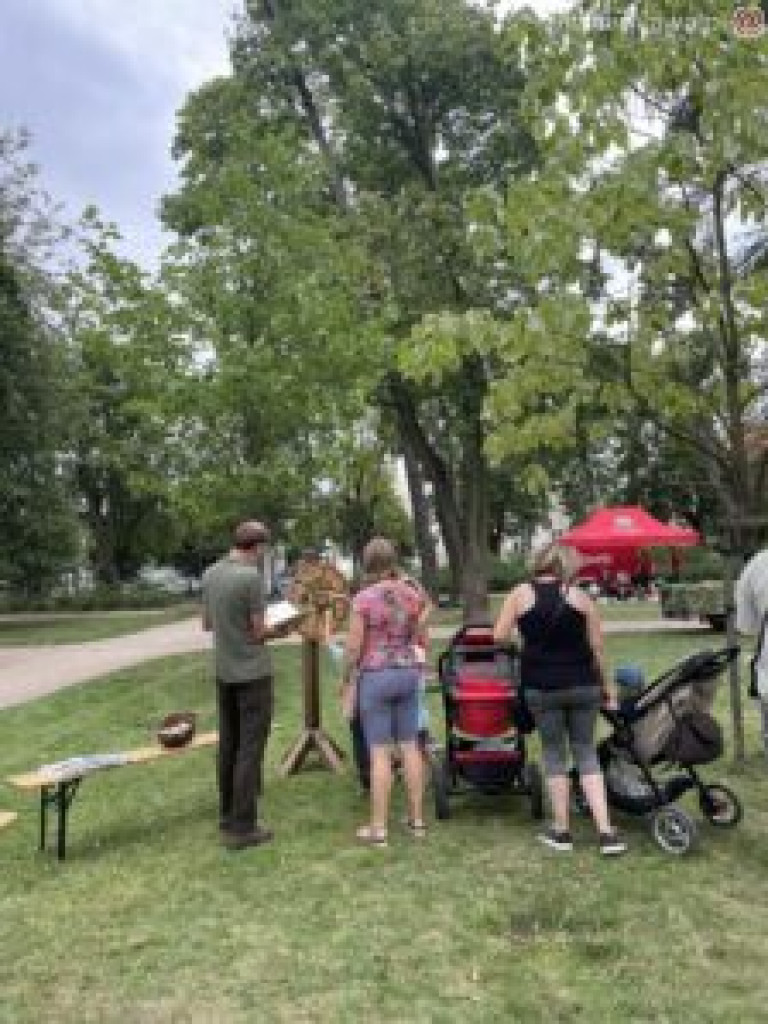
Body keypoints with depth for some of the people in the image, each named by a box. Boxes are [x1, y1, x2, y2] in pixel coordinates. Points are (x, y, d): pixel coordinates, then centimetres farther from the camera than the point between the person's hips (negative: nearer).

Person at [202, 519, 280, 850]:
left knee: (228, 745, 15)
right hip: (253, 673, -7)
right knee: (250, 749, 1)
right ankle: (242, 827, 6)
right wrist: (277, 629, 6)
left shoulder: (210, 573, 4)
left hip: (224, 673, 7)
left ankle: (227, 817, 26)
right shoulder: (252, 577, -18)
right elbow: (259, 633, -13)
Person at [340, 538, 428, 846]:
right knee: (409, 746, 12)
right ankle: (417, 818, 20)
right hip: (408, 672, 5)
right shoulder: (412, 595, 2)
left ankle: (378, 827, 8)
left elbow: (353, 647, -11)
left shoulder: (364, 598, -13)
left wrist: (347, 685, -1)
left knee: (380, 752, 0)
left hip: (375, 676, -5)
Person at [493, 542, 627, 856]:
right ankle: (606, 832, 6)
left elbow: (498, 636, -2)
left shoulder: (520, 594, 0)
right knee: (585, 751, 12)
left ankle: (561, 830, 18)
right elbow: (597, 647, 3)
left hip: (542, 686, -1)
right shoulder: (580, 596, 2)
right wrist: (607, 686, 12)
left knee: (553, 753, 12)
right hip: (582, 685, 1)